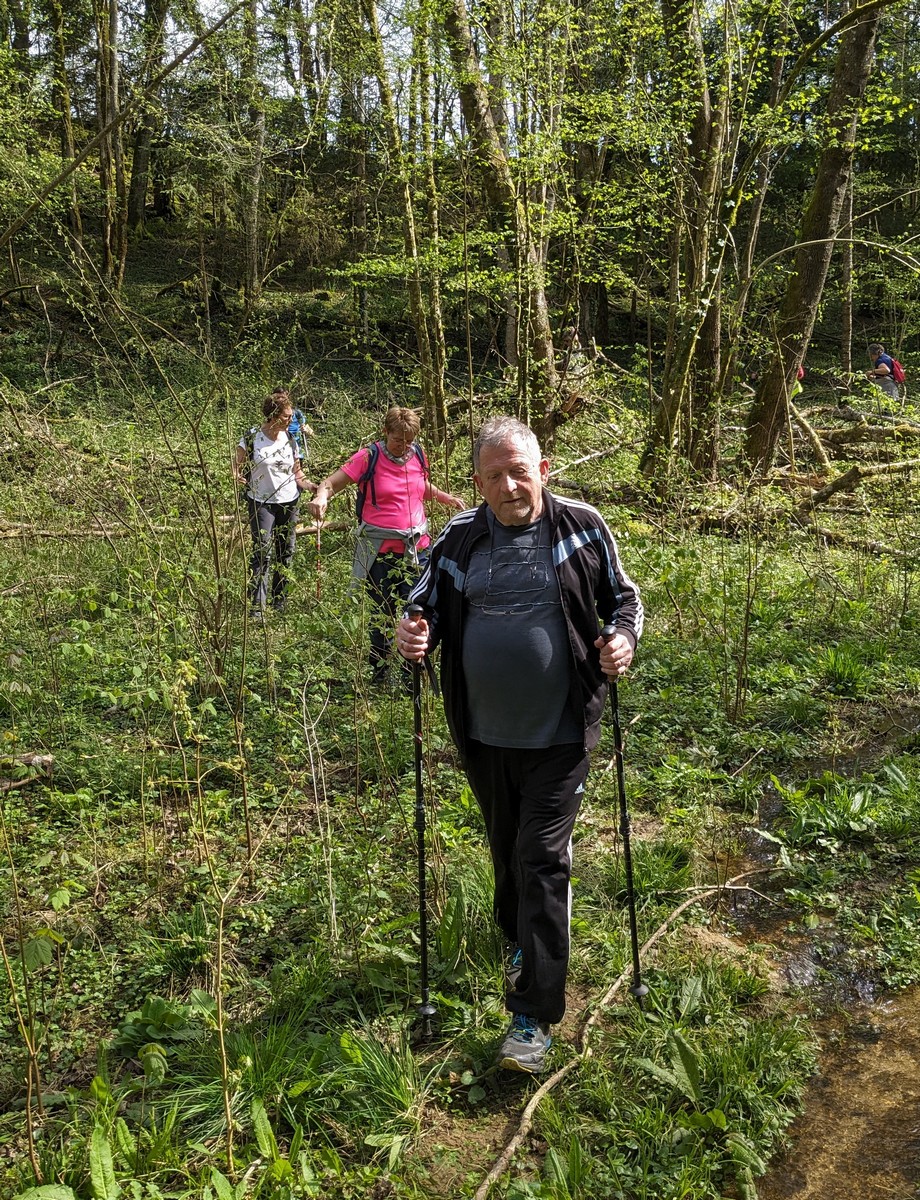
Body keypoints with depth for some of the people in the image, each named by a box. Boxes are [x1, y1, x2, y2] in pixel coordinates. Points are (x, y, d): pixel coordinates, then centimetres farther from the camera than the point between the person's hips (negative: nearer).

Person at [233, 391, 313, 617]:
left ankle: (280, 603, 24)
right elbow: (238, 464, 0)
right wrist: (238, 476, -23)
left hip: (289, 503, 5)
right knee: (262, 553, -12)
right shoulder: (252, 437, -7)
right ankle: (256, 607, -11)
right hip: (261, 503, -4)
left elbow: (297, 475, 9)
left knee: (286, 552, 10)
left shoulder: (290, 440, 5)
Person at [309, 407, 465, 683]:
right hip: (380, 549, -4)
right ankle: (378, 672, 23)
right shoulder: (369, 457, -8)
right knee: (384, 613, 7)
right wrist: (322, 496, -33)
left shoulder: (418, 455, 6)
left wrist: (447, 498, 7)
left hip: (416, 547, 4)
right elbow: (331, 483, -10)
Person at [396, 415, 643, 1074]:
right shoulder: (459, 539, -1)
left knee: (543, 859, -5)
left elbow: (623, 597, 7)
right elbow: (427, 607, 10)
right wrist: (415, 634, -13)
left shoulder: (582, 527, -5)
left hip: (560, 733, -3)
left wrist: (624, 637, -14)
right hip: (485, 735, 3)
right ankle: (521, 941, 48)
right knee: (506, 849, 20)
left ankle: (535, 1016, 3)